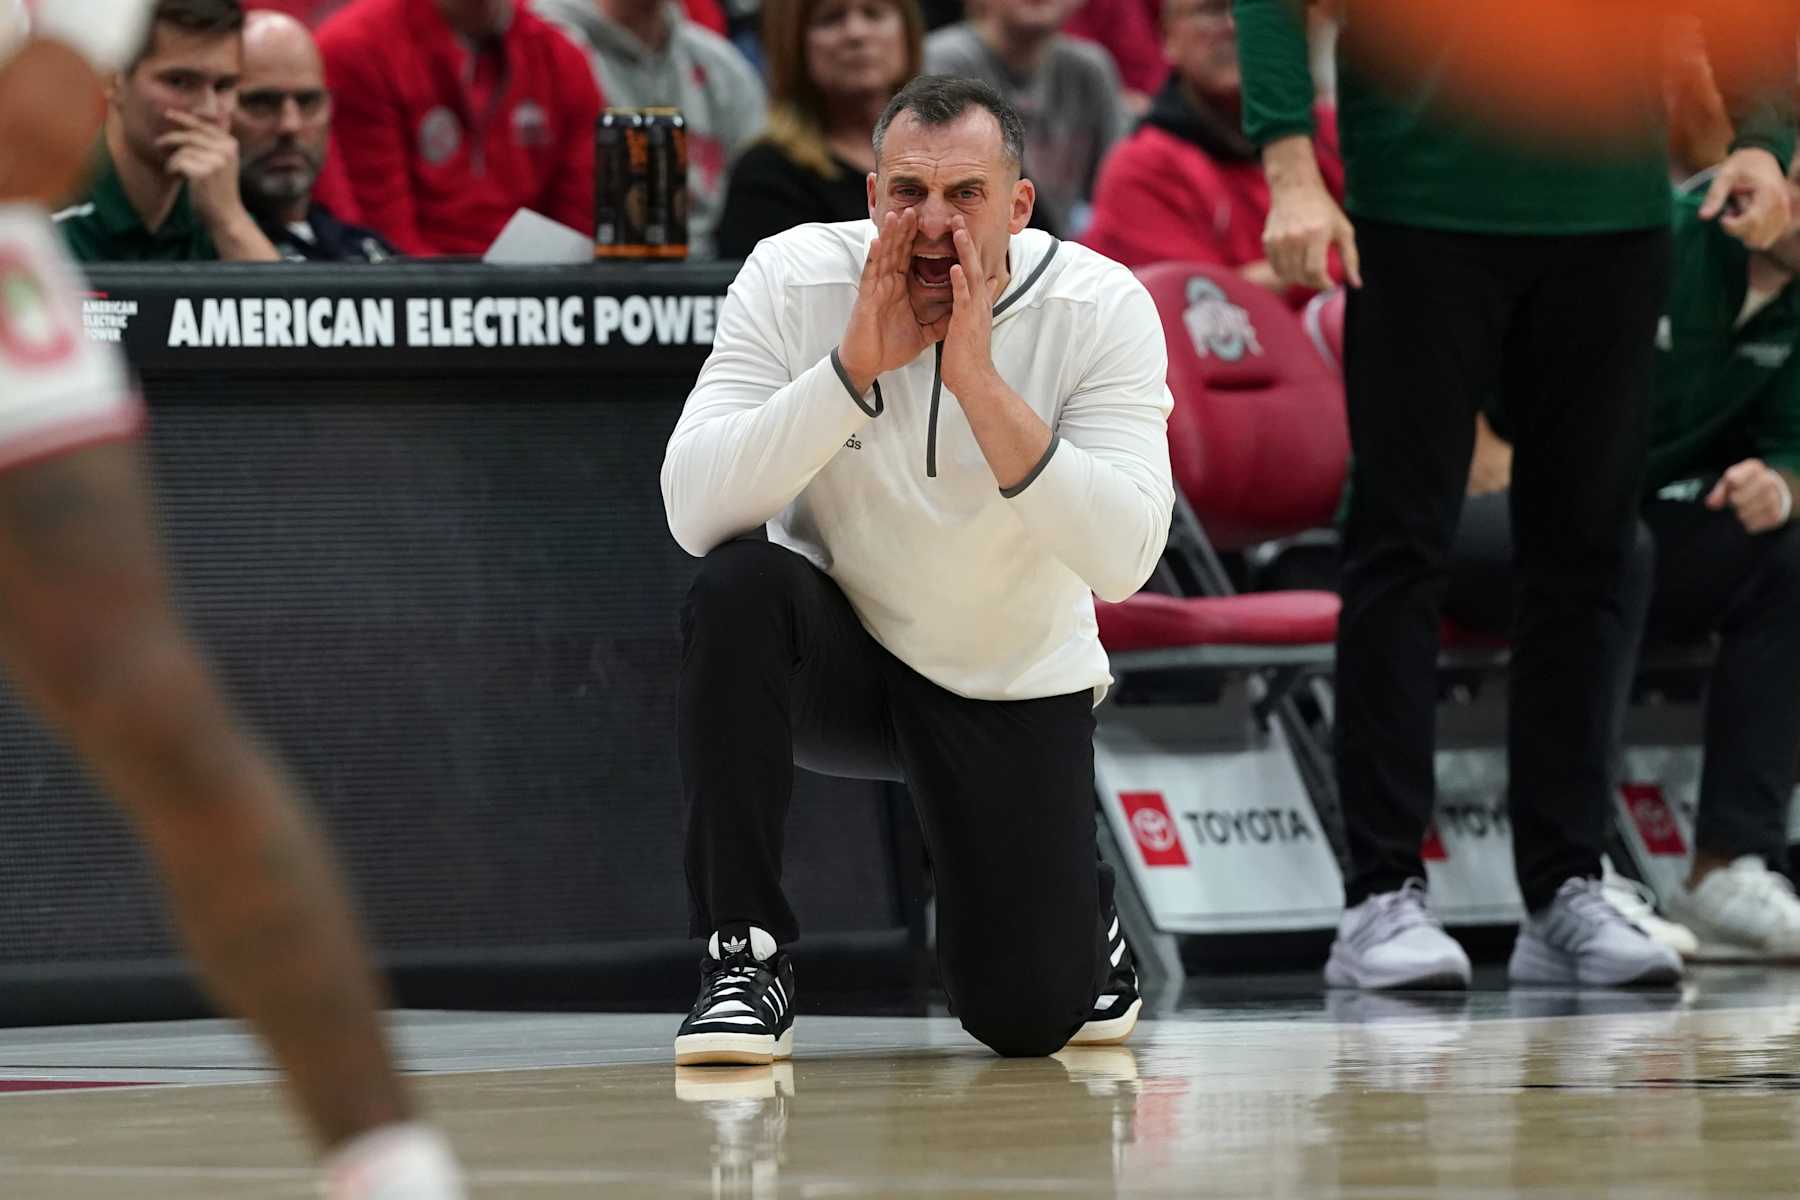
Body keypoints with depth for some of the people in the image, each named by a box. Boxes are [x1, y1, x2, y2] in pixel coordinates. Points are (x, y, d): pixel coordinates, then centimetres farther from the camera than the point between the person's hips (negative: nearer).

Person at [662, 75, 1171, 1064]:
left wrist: (979, 380, -35)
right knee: (736, 591, -34)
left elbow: (1123, 561, -29)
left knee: (1025, 1020, -10)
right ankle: (744, 957, -21)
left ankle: (1078, 915, 29)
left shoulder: (1104, 310, -18)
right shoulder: (795, 279, -18)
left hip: (1012, 680, 0)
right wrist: (856, 363, -35)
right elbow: (695, 512, -28)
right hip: (835, 646, 0)